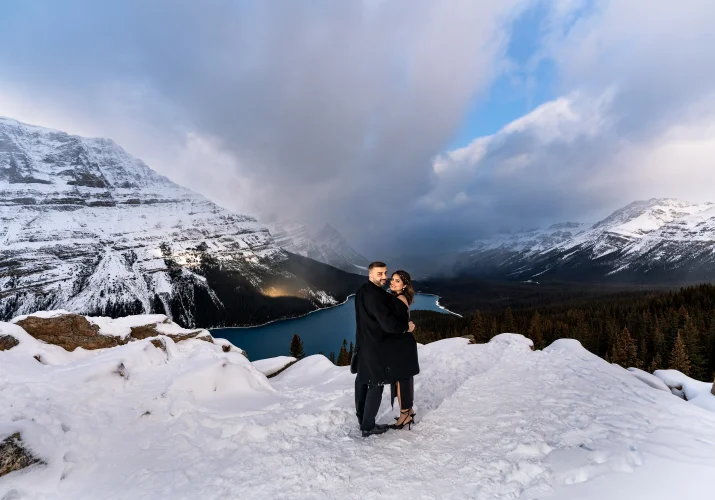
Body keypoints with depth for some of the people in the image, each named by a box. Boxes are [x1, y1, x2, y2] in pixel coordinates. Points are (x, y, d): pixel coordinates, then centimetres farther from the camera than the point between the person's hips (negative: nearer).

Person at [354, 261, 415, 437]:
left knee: (363, 381, 18)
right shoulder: (376, 295, -25)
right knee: (376, 384, 4)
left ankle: (361, 418, 34)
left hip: (363, 344, 10)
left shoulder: (361, 292, 7)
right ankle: (368, 426, 15)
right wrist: (407, 327, -8)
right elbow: (388, 323, -27)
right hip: (376, 347, -10)